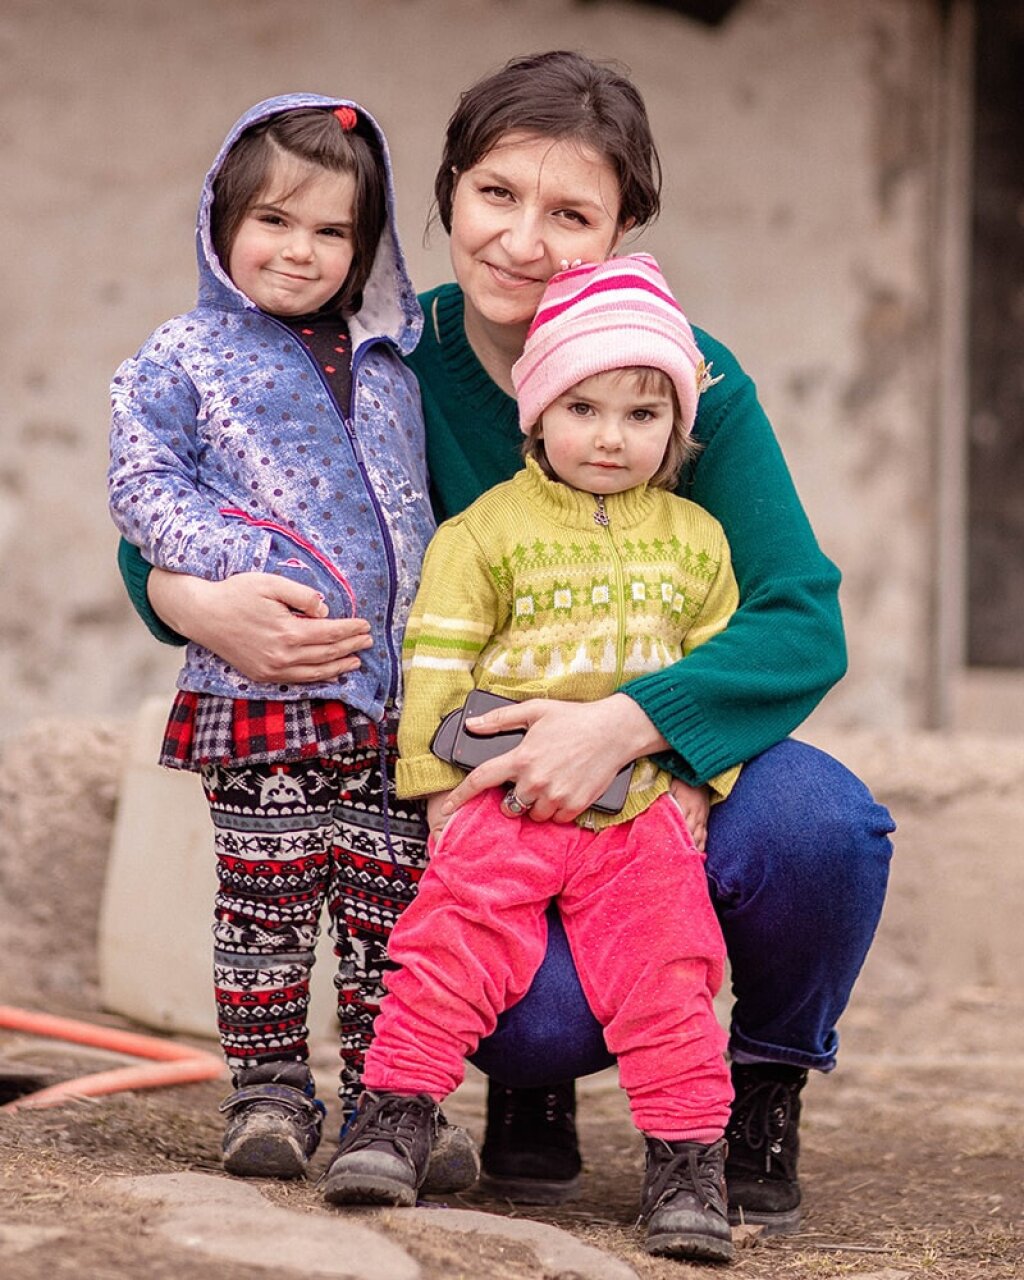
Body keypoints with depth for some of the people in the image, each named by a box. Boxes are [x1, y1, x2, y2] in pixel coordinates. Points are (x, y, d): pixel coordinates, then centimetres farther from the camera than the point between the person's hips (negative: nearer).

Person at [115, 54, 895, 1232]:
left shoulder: (689, 375, -12)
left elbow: (803, 624, -20)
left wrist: (623, 724, -37)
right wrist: (196, 604, -25)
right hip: (487, 793, 0)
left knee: (818, 823, -33)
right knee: (533, 1016, -31)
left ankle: (767, 1078, -1)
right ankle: (532, 1082, 11)